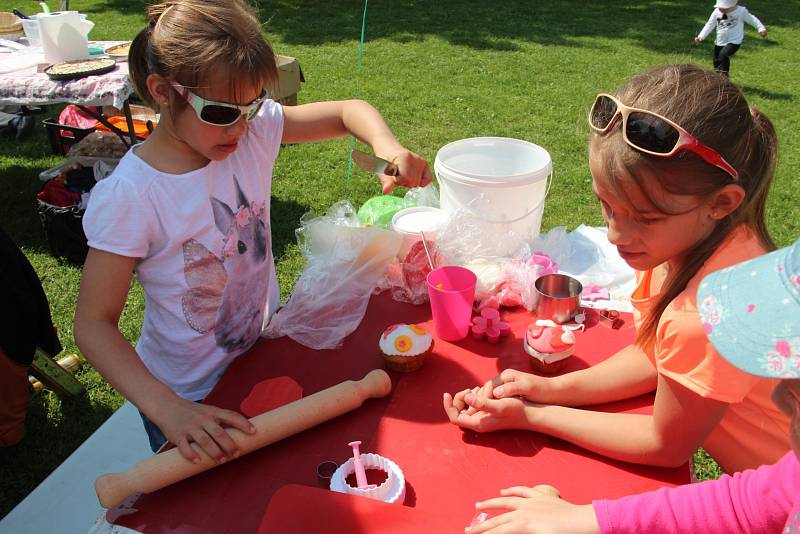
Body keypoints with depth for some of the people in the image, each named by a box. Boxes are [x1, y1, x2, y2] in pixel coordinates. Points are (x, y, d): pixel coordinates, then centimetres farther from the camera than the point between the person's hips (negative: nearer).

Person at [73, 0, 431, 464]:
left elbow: (349, 112, -5)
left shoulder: (254, 130, -14)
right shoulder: (129, 197, -27)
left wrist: (388, 148, -28)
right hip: (190, 397, -4)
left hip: (266, 354, 5)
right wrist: (166, 409, -35)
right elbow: (94, 324, -22)